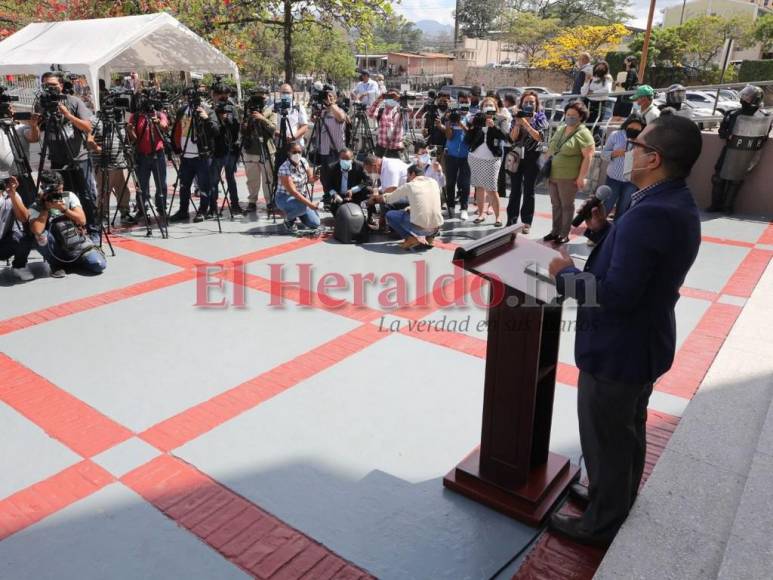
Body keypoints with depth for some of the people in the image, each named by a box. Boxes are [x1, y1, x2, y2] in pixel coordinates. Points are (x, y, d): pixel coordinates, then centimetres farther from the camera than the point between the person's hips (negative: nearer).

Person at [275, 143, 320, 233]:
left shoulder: (303, 161, -5)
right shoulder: (284, 169, -24)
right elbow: (292, 191, -28)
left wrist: (314, 177, -24)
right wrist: (310, 204, -34)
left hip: (301, 196, 6)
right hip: (285, 198, -6)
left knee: (315, 224, -4)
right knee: (303, 206, -38)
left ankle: (296, 212, 22)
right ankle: (288, 219, -6)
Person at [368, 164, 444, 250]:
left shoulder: (408, 186, 1)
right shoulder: (433, 182, 11)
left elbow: (389, 199, 15)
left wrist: (377, 198, 34)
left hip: (419, 227, -5)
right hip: (436, 228, 6)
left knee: (390, 215, 13)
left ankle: (412, 238, -2)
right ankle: (429, 236, 16)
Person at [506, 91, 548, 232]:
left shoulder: (540, 118, 0)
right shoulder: (517, 117, 6)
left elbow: (539, 137, -14)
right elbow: (513, 137, -3)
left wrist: (526, 123, -19)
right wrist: (518, 123, -17)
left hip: (532, 158, -2)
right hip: (517, 156, 2)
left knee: (528, 191, 2)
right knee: (515, 190, 5)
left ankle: (526, 222, 7)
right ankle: (511, 220, 12)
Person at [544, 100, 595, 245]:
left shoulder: (583, 133, -11)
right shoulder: (560, 129, 11)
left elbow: (588, 156, -16)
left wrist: (581, 177, -19)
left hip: (568, 177, -7)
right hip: (552, 175, 7)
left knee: (567, 206, 5)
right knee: (556, 205, 15)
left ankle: (564, 234, 14)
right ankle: (555, 231, 26)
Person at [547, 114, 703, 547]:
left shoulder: (649, 215, -30)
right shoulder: (677, 204, 3)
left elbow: (616, 293, -31)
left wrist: (565, 275, -17)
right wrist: (604, 231, -1)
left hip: (616, 349, -10)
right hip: (643, 343, 10)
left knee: (605, 438, 10)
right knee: (628, 431, 26)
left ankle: (601, 524, 30)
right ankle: (617, 499, 48)